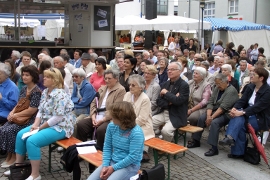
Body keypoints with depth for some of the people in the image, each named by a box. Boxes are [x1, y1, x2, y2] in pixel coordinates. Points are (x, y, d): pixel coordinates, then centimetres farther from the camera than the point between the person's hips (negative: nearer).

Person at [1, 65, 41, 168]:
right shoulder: (24, 89, 11)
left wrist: (15, 115, -16)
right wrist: (12, 113, -4)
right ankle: (9, 155, 2)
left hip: (30, 119, -8)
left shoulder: (36, 91, -16)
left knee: (10, 131, -22)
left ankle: (14, 157, -6)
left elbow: (32, 110, -21)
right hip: (19, 117, 8)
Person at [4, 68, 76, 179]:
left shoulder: (59, 95, -22)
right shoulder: (45, 92, 9)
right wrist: (36, 124, -8)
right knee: (21, 134, 4)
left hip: (59, 127, -10)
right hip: (45, 124, 10)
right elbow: (40, 111, 10)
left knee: (32, 140, -26)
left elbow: (57, 118, -24)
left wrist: (40, 127, -16)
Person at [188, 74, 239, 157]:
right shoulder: (217, 88, 10)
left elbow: (223, 107, -22)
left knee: (214, 122, -31)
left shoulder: (231, 91, -15)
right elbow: (210, 102, 4)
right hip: (216, 111, 8)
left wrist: (212, 117, -22)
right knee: (201, 118, -11)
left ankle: (214, 148, -27)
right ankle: (196, 141, 2)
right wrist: (208, 115, -11)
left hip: (226, 114, -8)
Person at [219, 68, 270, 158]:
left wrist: (241, 112, -37)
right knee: (238, 118, -28)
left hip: (261, 119, -6)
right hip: (249, 114, 6)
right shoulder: (250, 87, 8)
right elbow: (242, 100, 0)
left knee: (239, 124, -31)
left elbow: (257, 107, -26)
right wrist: (235, 109, -21)